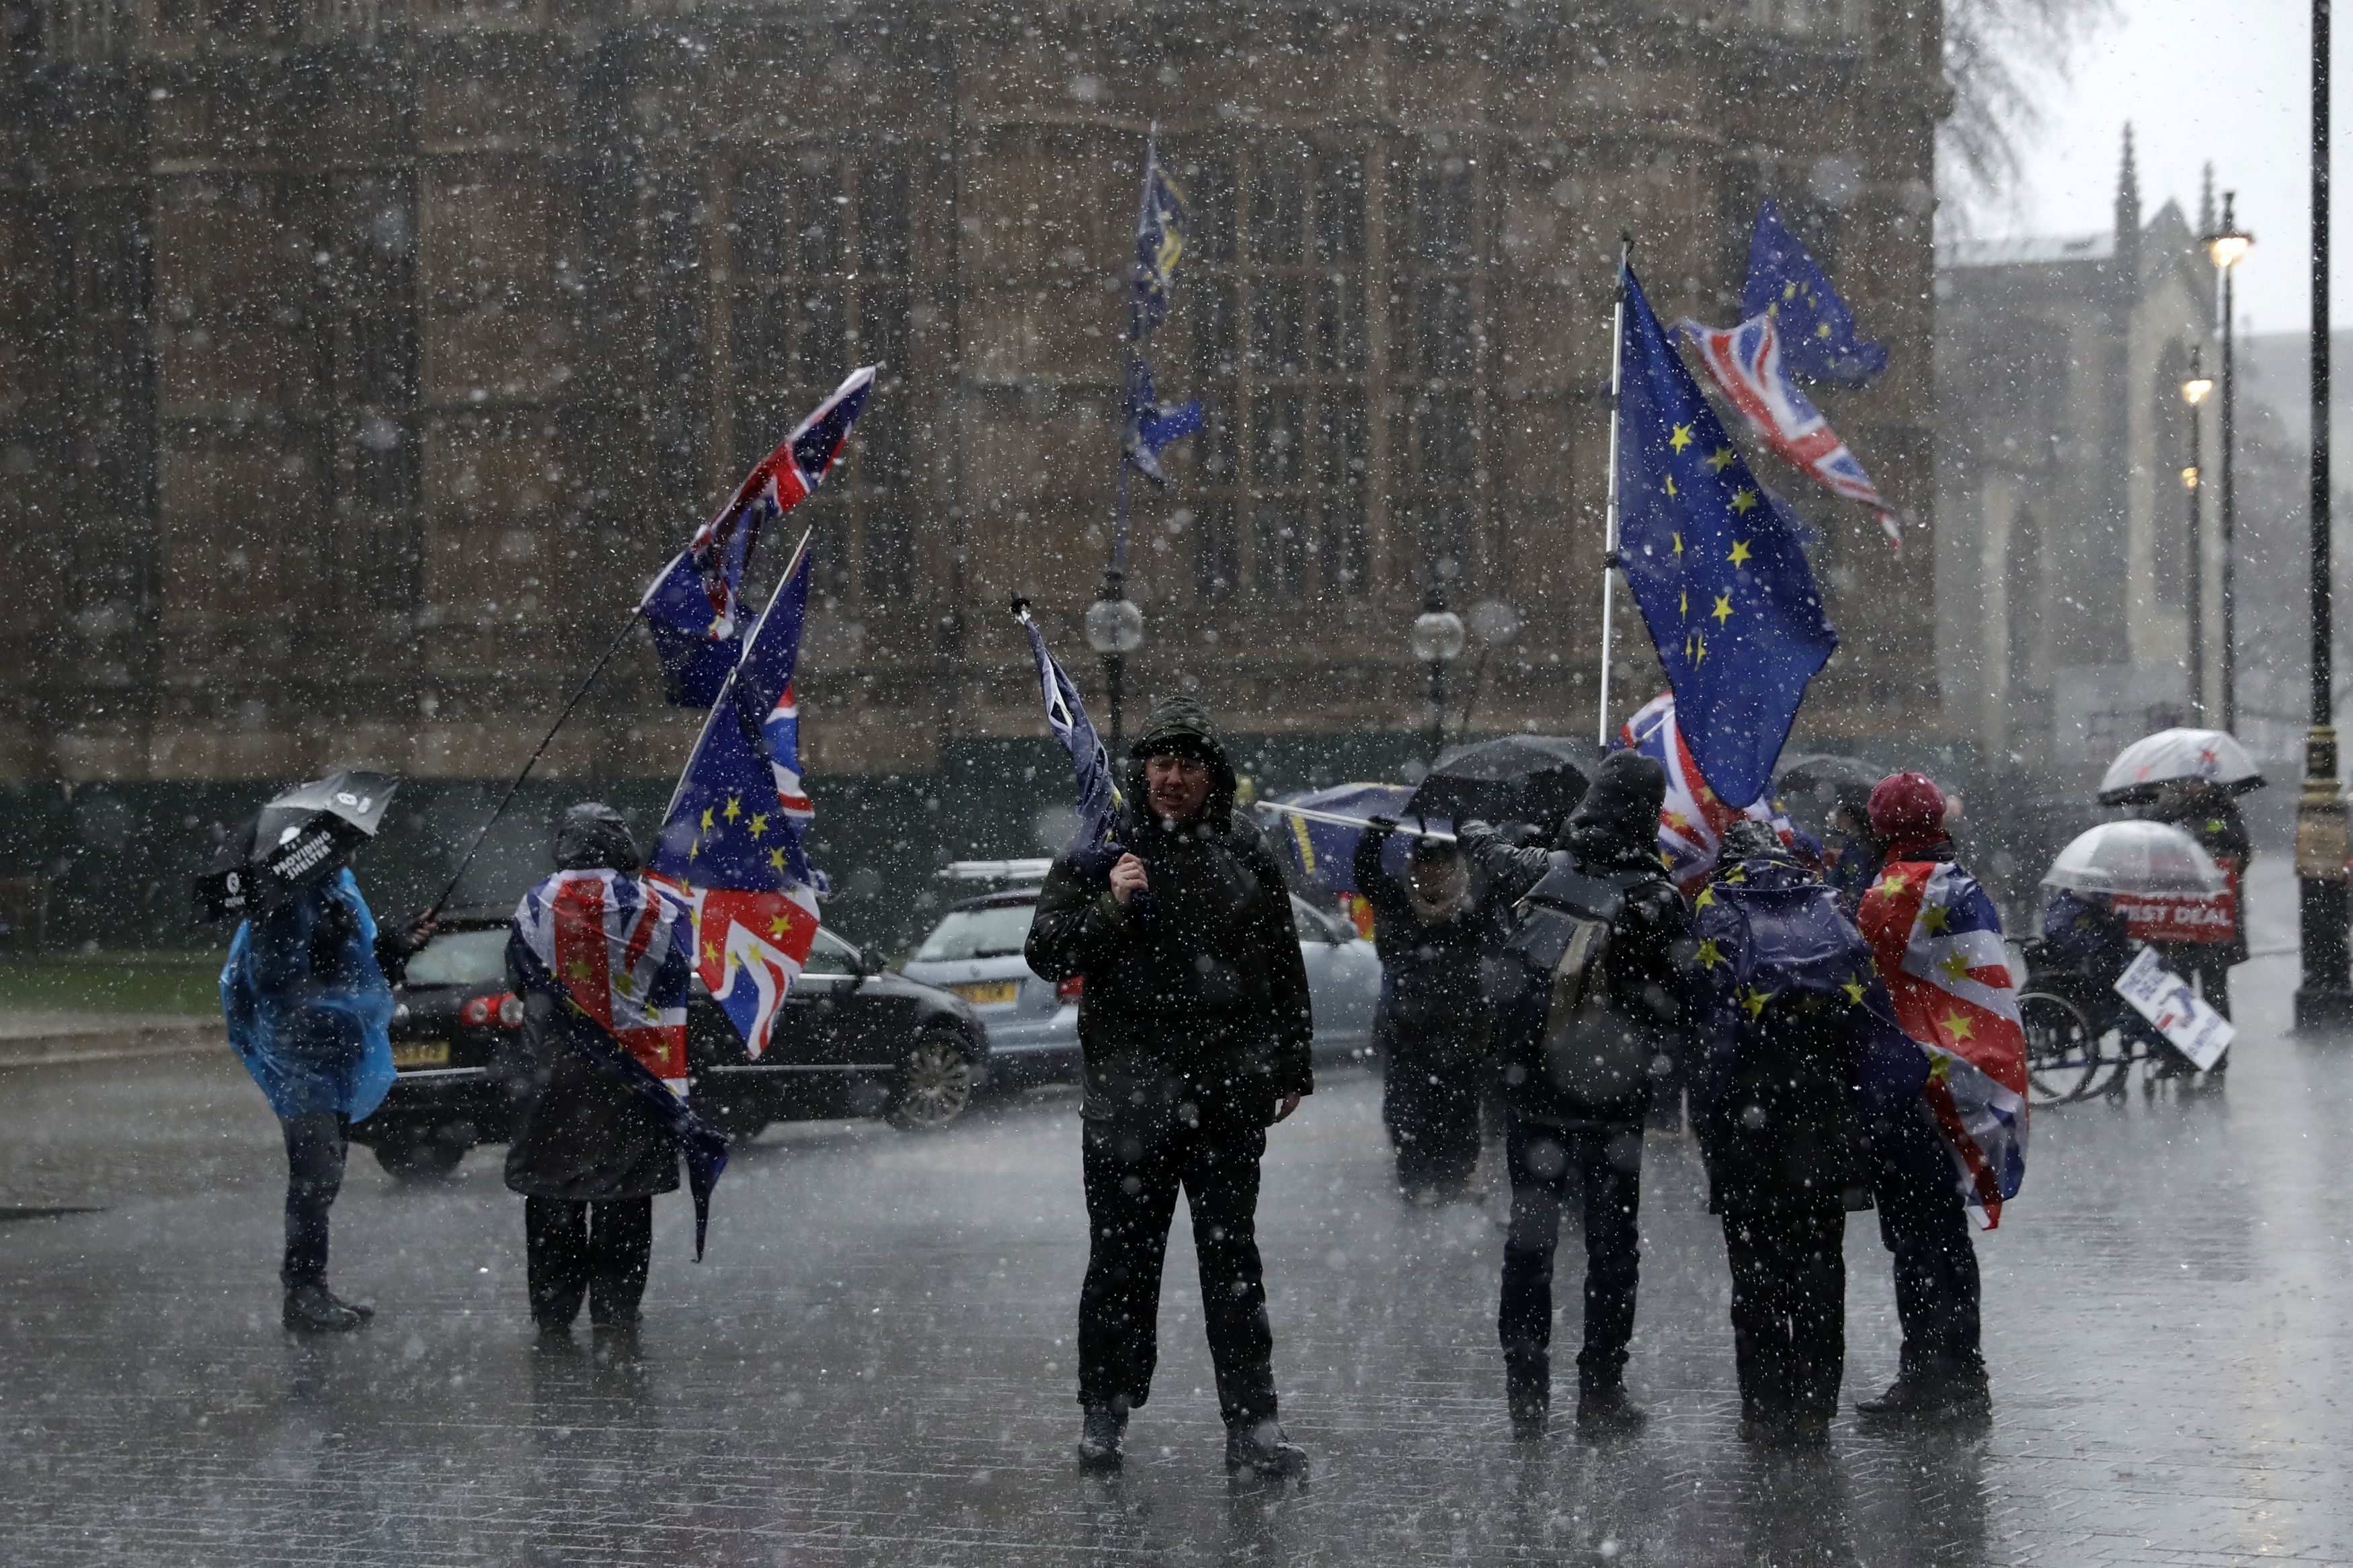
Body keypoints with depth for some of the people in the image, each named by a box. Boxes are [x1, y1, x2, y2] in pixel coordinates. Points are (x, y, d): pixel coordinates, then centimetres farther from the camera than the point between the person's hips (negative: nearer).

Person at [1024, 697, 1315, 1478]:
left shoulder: (1245, 854, 10)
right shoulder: (1100, 852, 2)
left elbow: (1284, 967, 18)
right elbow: (1046, 952, -3)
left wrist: (1291, 1066, 16)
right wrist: (1109, 908, -19)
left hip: (1230, 1095, 2)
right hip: (1130, 1093, -2)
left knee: (1233, 1261, 4)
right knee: (1123, 1260, 3)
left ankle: (1251, 1422, 4)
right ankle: (1104, 1414, 14)